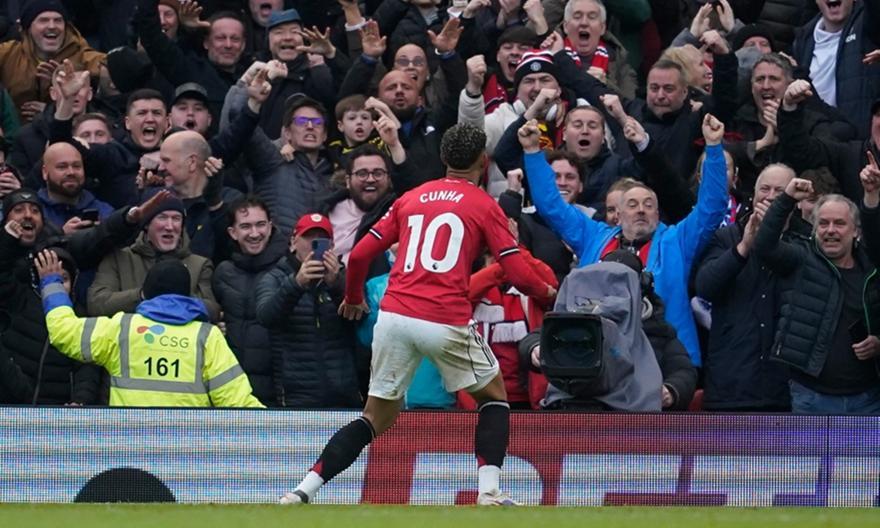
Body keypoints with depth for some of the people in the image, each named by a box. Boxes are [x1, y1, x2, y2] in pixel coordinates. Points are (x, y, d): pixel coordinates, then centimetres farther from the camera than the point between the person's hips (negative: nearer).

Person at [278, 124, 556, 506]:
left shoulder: (411, 199, 18)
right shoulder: (484, 206, 7)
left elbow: (359, 255, 16)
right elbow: (518, 274, 2)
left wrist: (353, 298, 35)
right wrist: (547, 293, 24)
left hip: (394, 315, 4)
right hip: (446, 322, -4)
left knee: (377, 416, 14)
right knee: (494, 396, 19)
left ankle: (303, 491, 2)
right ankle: (489, 492, 3)